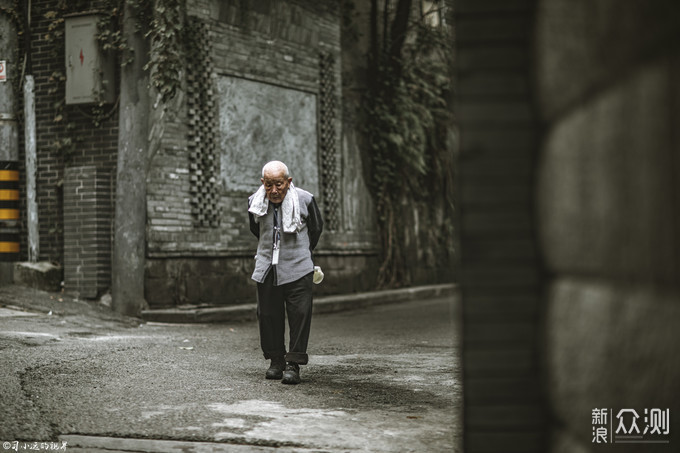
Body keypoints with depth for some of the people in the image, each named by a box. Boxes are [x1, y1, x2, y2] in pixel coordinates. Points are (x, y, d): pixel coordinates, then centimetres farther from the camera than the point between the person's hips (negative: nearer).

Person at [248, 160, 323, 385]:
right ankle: (276, 361, 20)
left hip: (297, 268, -3)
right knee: (268, 314, 6)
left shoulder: (304, 200, -10)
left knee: (299, 314, -7)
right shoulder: (255, 202, -2)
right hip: (267, 268, 3)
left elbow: (316, 229, 8)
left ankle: (293, 364, -2)